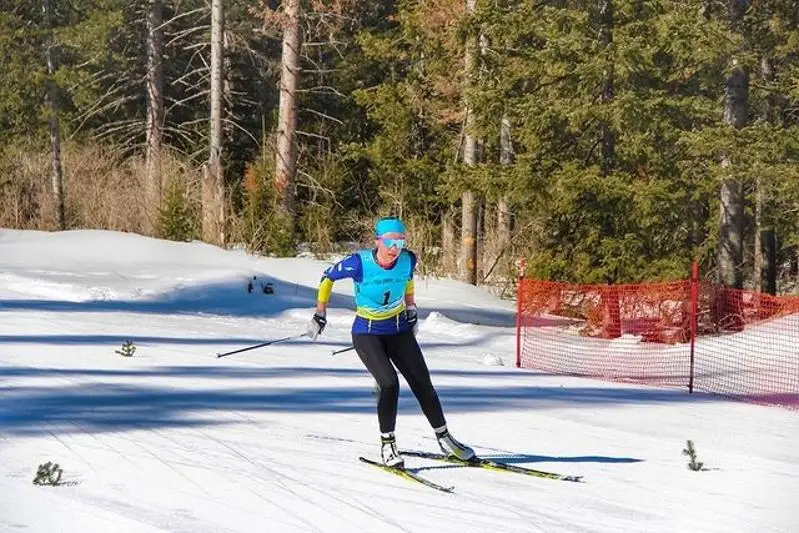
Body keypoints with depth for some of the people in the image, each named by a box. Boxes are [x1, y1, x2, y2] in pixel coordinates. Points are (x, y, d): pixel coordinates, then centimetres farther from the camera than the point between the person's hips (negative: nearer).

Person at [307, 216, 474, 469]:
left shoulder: (408, 260, -12)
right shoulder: (360, 263, -23)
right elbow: (328, 277, -7)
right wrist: (320, 314, -4)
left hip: (399, 330, 4)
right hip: (367, 333, -4)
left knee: (423, 383, 4)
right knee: (389, 384, -20)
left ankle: (444, 438, 19)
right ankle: (387, 445, -6)